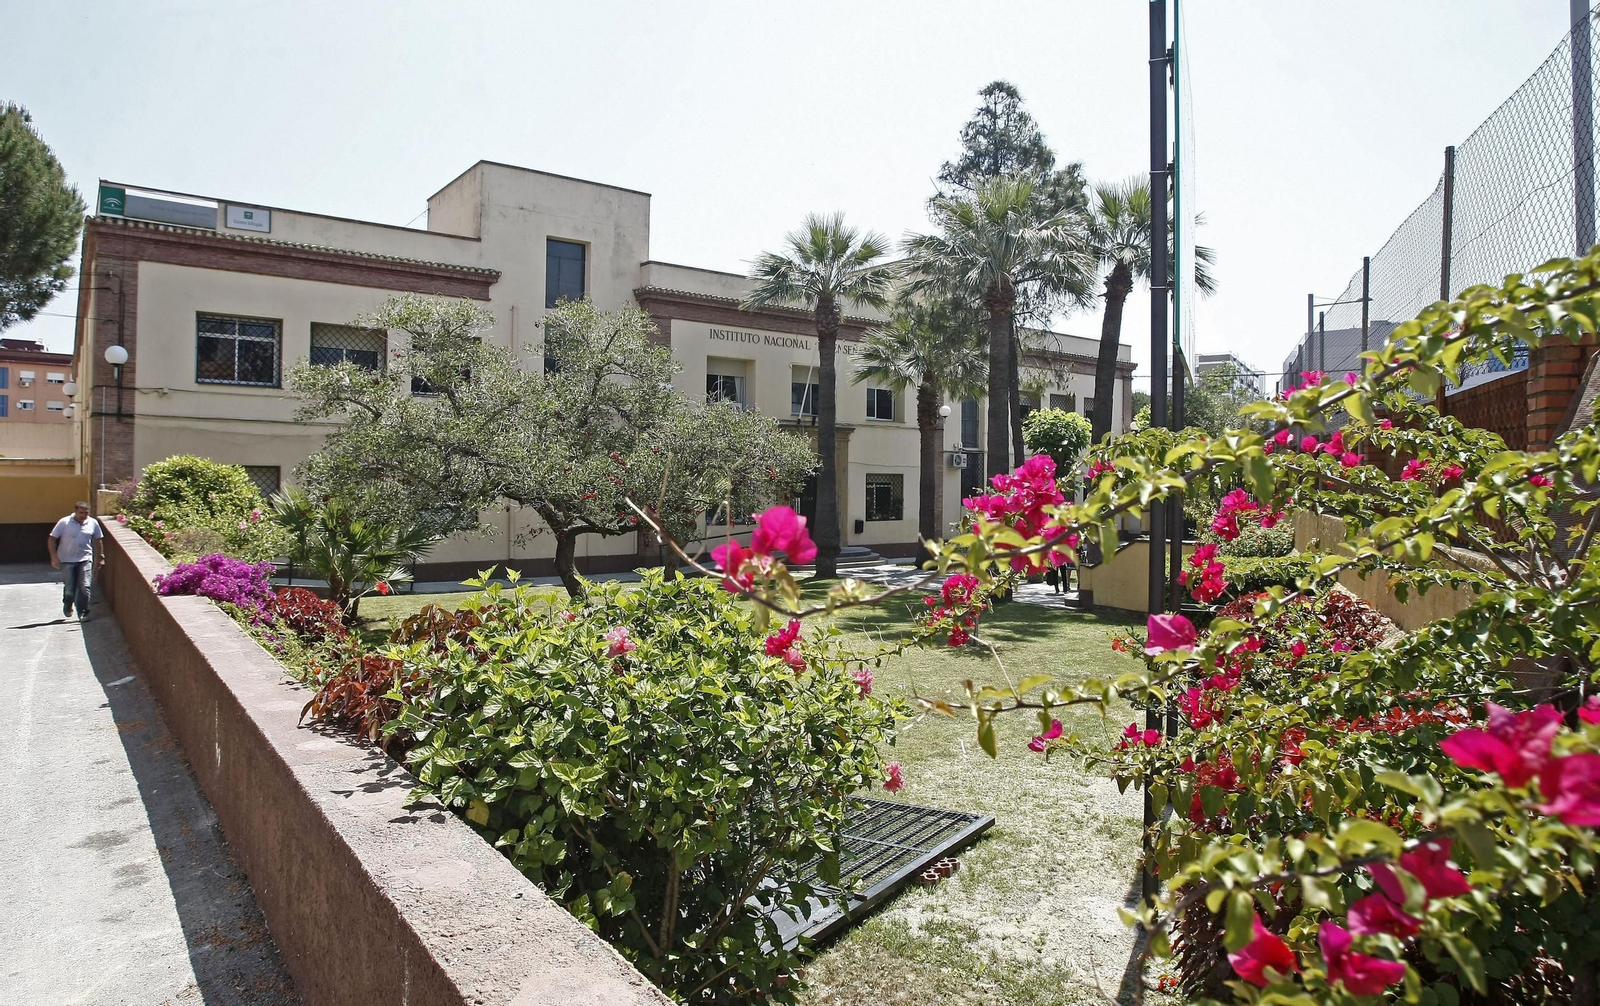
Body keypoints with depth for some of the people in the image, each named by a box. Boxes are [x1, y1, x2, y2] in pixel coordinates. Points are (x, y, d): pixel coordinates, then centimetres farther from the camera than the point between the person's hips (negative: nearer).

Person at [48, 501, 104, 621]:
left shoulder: (93, 523, 3)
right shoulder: (64, 522, -5)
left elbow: (97, 541, 13)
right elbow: (52, 539, -2)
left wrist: (100, 557, 12)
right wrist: (54, 556, -10)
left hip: (85, 560, 1)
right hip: (67, 561, -1)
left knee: (85, 587, -8)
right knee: (69, 588, 4)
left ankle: (83, 612, 1)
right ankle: (67, 606, 33)